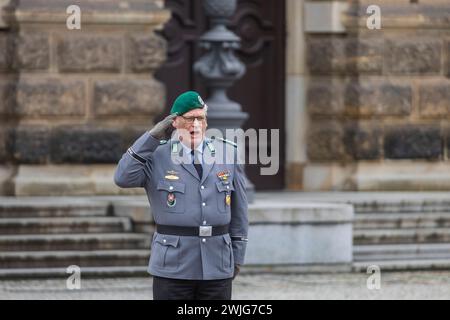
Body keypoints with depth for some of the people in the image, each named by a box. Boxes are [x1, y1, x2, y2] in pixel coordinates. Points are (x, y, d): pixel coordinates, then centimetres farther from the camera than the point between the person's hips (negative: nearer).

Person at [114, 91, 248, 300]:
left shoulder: (227, 153, 6)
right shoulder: (157, 155, 0)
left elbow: (238, 209, 11)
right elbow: (123, 178, -17)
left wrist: (237, 256, 10)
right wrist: (152, 137, -14)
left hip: (217, 264, 2)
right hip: (172, 265, -2)